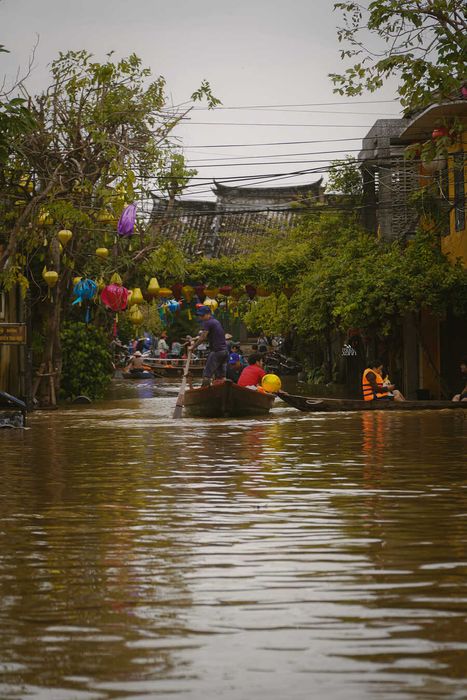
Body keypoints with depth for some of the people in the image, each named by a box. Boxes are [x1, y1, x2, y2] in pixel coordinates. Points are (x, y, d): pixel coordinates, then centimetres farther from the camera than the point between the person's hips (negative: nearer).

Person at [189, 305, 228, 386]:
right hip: (224, 350, 9)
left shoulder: (207, 323, -8)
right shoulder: (216, 321, 20)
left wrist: (193, 347, -3)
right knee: (221, 375, 8)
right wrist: (195, 342, 22)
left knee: (207, 374, -8)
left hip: (216, 351, -9)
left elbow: (203, 338, -12)